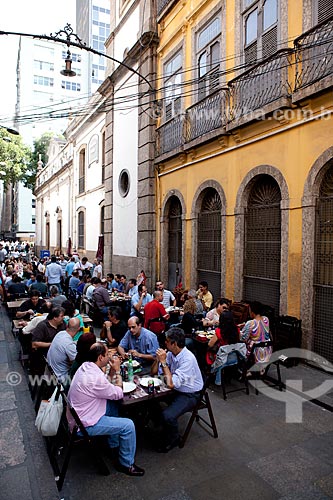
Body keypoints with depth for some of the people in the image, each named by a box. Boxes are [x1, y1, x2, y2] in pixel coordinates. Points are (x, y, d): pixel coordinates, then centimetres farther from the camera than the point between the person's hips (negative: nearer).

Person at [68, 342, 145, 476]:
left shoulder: (85, 366, -2)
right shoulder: (95, 378, -31)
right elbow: (118, 394, -16)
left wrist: (113, 371, 0)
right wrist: (117, 371, -8)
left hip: (77, 414, 10)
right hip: (85, 424, -10)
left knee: (113, 405, 20)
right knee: (128, 426, -8)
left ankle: (113, 445, 32)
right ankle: (126, 464, 14)